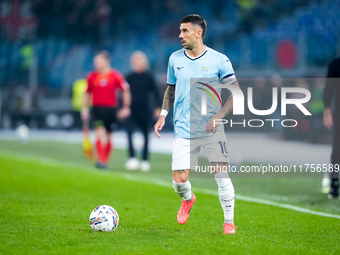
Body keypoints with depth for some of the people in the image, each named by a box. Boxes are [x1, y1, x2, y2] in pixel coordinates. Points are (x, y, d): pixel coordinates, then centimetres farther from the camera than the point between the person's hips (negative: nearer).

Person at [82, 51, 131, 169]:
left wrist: (126, 108, 1)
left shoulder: (116, 76, -3)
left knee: (108, 137, 8)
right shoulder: (92, 76, 4)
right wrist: (85, 109, 13)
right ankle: (100, 160, -20)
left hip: (111, 109, 0)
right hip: (97, 109, 0)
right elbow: (88, 94, 15)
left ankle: (105, 161, 23)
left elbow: (126, 91, 4)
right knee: (100, 133, -18)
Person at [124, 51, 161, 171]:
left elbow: (155, 92, 2)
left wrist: (158, 108, -4)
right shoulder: (130, 78, 5)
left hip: (144, 111, -1)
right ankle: (132, 158, -19)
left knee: (145, 135, 6)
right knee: (129, 131, -18)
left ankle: (145, 160, 16)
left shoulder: (148, 77, 0)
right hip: (132, 111, 1)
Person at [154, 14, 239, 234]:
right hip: (183, 131, 2)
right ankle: (188, 199, 30)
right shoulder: (175, 59, 7)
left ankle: (229, 222, 4)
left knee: (221, 174, -11)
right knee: (179, 180, -5)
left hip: (212, 130, -2)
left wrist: (219, 116, -15)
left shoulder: (219, 60, -4)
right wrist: (163, 115, 8)